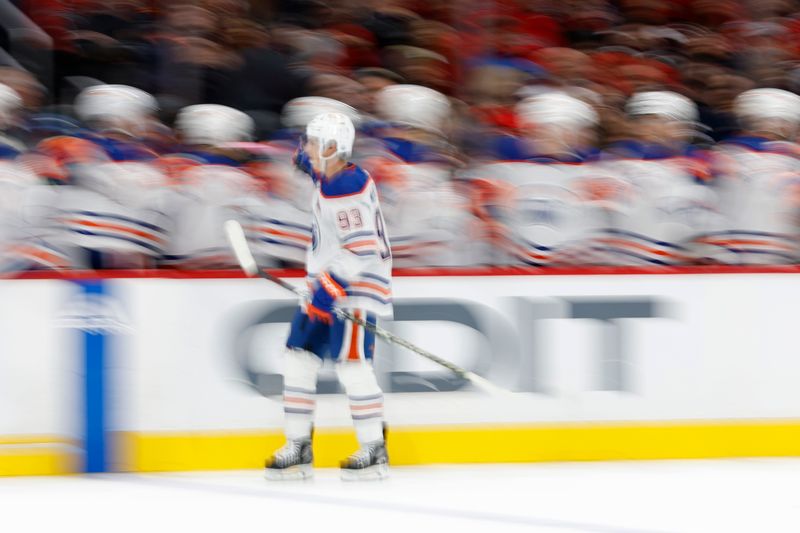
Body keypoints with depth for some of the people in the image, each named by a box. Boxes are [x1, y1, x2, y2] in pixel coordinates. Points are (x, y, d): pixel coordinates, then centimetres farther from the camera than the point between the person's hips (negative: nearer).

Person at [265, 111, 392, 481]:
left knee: (351, 362, -15)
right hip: (328, 285, 10)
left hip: (357, 286, -10)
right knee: (298, 360, 5)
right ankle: (298, 450, 9)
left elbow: (362, 250, -29)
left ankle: (374, 451, -6)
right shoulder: (329, 179, 7)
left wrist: (332, 288, -33)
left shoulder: (347, 191, -22)